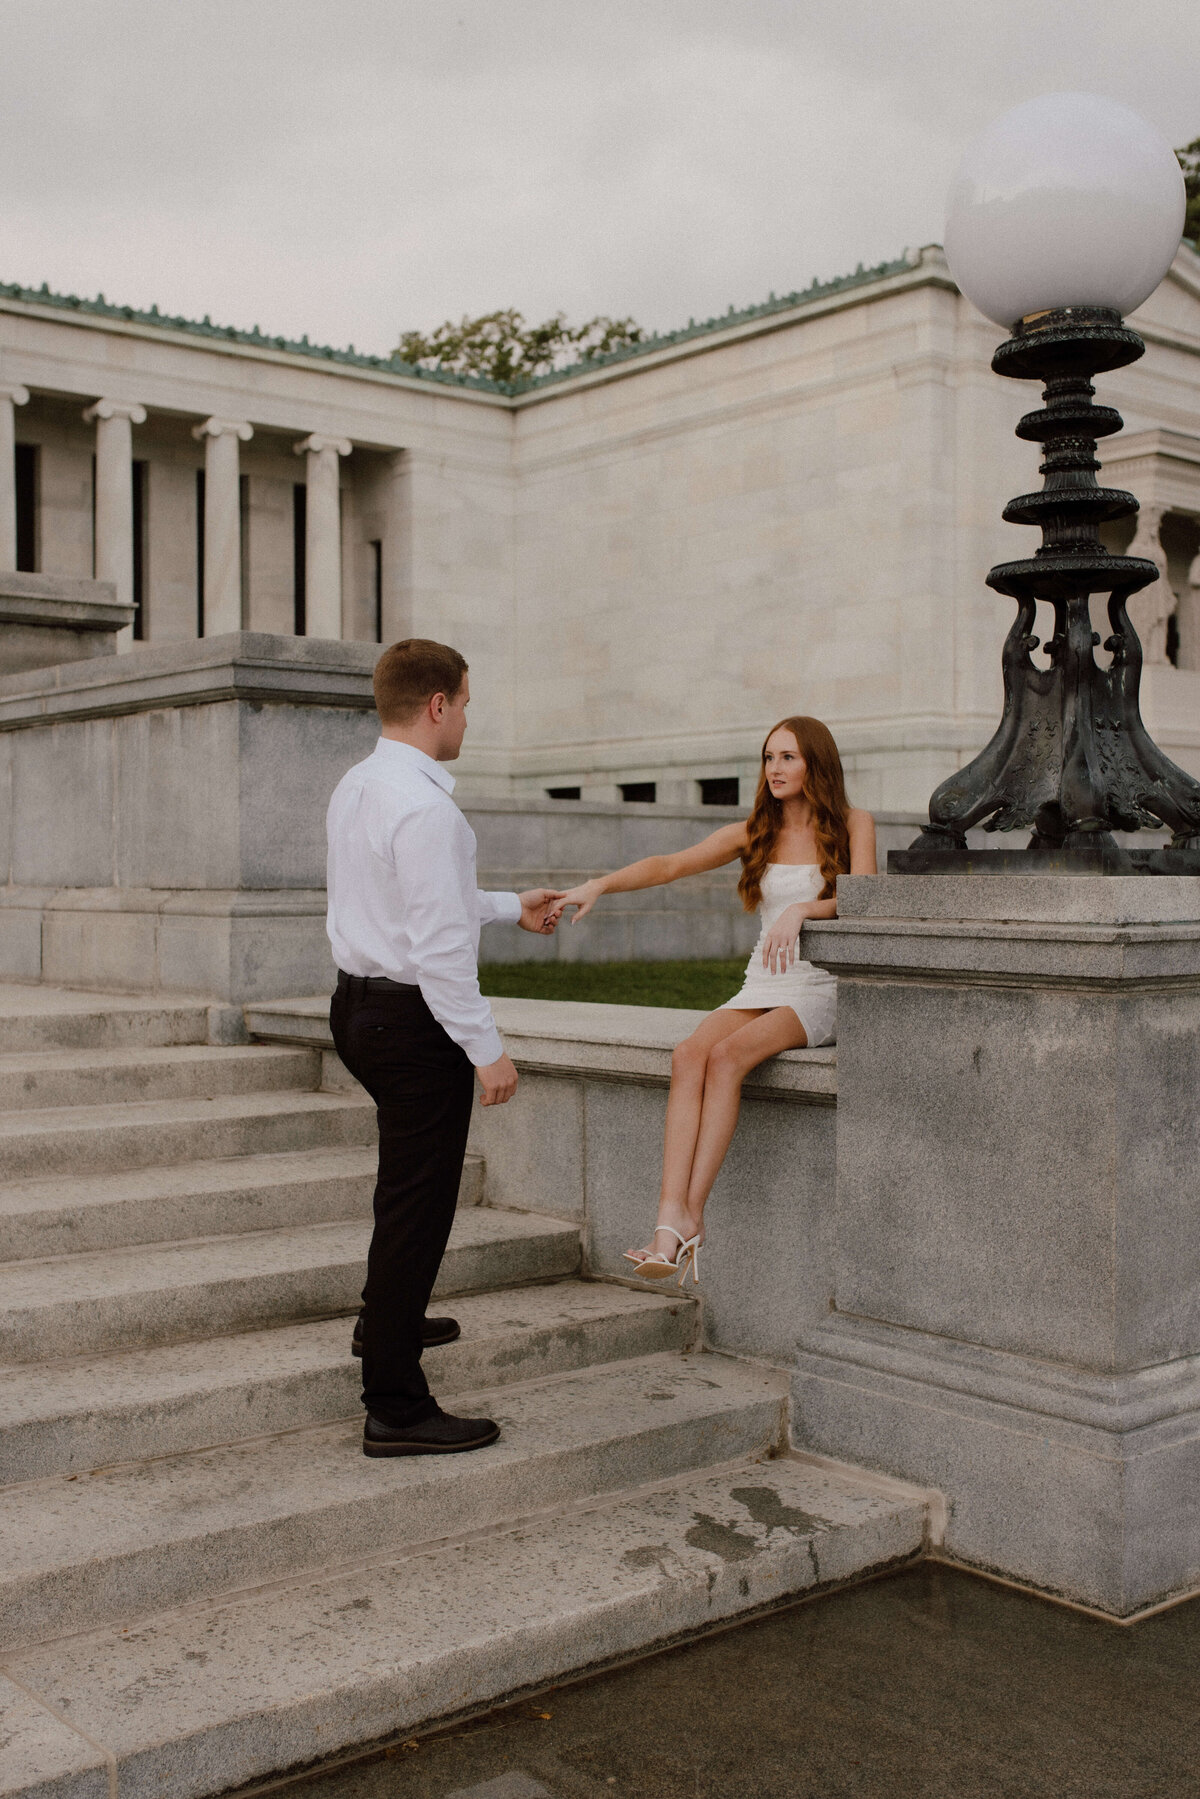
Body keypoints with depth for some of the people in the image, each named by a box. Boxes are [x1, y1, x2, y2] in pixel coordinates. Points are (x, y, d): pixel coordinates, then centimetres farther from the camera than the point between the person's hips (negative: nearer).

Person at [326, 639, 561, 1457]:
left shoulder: (356, 787, 9)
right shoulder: (424, 807, -22)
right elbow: (440, 943, -25)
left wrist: (510, 907, 30)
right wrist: (487, 1049, -20)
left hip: (361, 1001, 10)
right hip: (413, 1017, -10)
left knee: (411, 1177, 29)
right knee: (417, 1201, -3)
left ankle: (389, 1319, 50)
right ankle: (395, 1407, 5)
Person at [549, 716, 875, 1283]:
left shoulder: (852, 825, 4)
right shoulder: (752, 834, 13)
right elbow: (670, 865, 2)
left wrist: (804, 908, -30)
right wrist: (599, 884, -12)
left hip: (823, 988, -4)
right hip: (762, 987, 4)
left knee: (726, 1055, -31)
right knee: (688, 1056, -27)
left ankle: (691, 1214, -32)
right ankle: (670, 1217, -37)